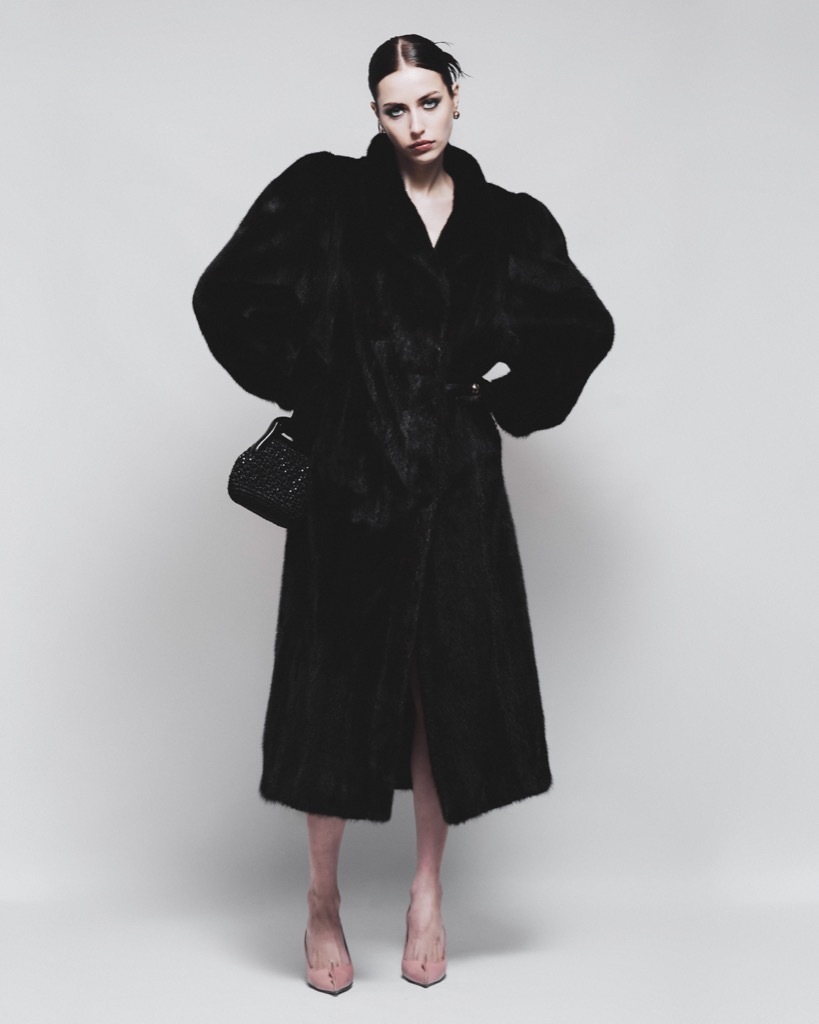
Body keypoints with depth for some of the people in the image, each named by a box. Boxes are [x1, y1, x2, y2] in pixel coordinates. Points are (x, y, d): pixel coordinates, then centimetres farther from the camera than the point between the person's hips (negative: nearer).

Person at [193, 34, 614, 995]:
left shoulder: (506, 222, 7)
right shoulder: (326, 196, 0)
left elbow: (587, 328, 17)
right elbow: (225, 294, -1)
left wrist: (508, 398, 6)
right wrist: (303, 386, -1)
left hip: (456, 482, 2)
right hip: (351, 474, -2)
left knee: (451, 683, 5)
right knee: (339, 685, 3)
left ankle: (427, 893, 23)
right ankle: (323, 899, 20)